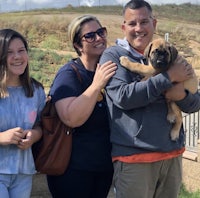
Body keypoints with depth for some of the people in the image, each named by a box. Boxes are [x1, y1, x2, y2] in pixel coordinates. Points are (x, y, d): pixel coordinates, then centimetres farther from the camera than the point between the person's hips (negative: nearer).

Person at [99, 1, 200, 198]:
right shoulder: (113, 55, -3)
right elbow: (122, 97, -20)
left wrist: (182, 95, -15)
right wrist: (169, 77, -16)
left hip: (173, 153, 5)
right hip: (133, 156, -4)